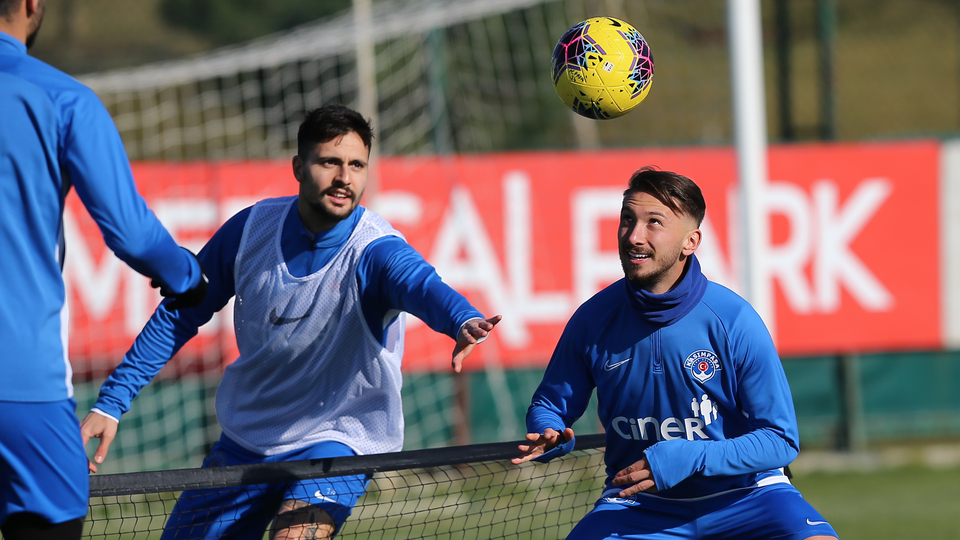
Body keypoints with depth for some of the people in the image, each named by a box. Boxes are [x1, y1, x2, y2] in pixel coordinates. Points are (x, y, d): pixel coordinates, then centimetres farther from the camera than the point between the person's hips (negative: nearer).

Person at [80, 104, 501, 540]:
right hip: (245, 437, 5)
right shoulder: (252, 227, -8)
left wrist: (463, 321, -68)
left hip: (338, 437, -5)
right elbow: (179, 316, 3)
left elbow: (423, 286, -44)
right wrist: (110, 403, -1)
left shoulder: (374, 251, -21)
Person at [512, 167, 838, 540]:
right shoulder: (593, 320, -8)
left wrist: (690, 458, -25)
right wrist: (551, 439, -17)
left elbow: (779, 440, -13)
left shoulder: (735, 322, -15)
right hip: (638, 505, 2)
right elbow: (549, 404, 8)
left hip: (740, 495, -1)